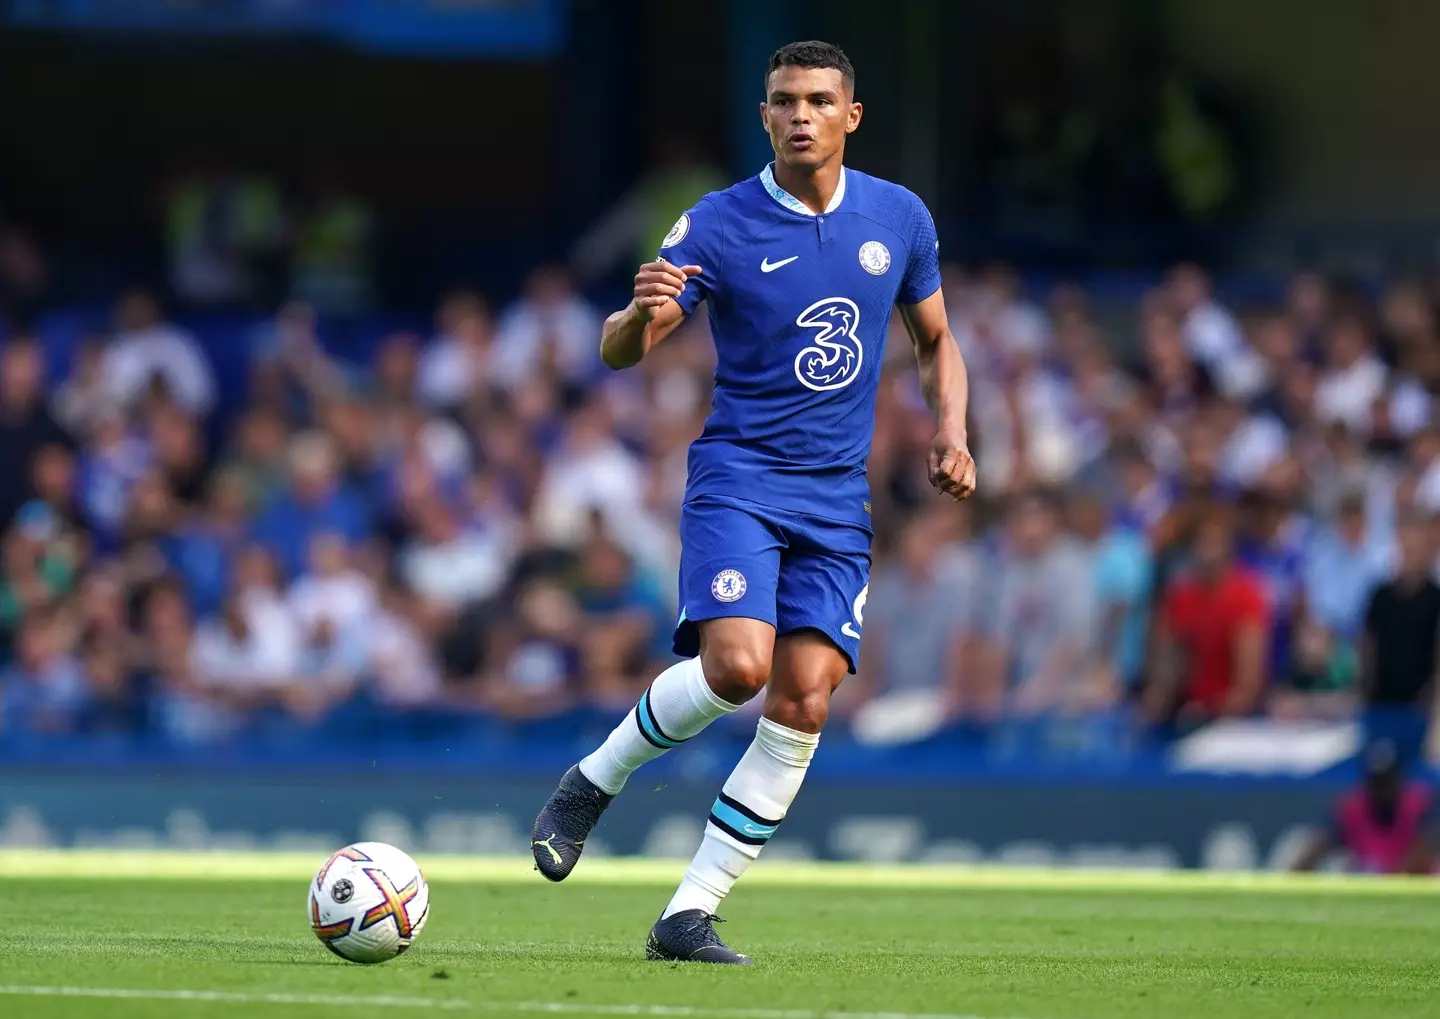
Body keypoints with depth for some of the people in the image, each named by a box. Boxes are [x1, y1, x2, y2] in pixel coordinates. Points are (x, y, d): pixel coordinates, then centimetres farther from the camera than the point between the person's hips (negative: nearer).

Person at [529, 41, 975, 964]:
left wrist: (951, 435, 1)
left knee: (802, 704, -9)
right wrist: (642, 313, -27)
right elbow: (619, 353, -3)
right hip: (738, 478, -3)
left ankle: (688, 916, -4)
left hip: (839, 501, 3)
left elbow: (936, 342, 20)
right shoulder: (717, 227, -4)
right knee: (737, 665, -25)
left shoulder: (901, 219, 6)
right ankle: (593, 782, 2)